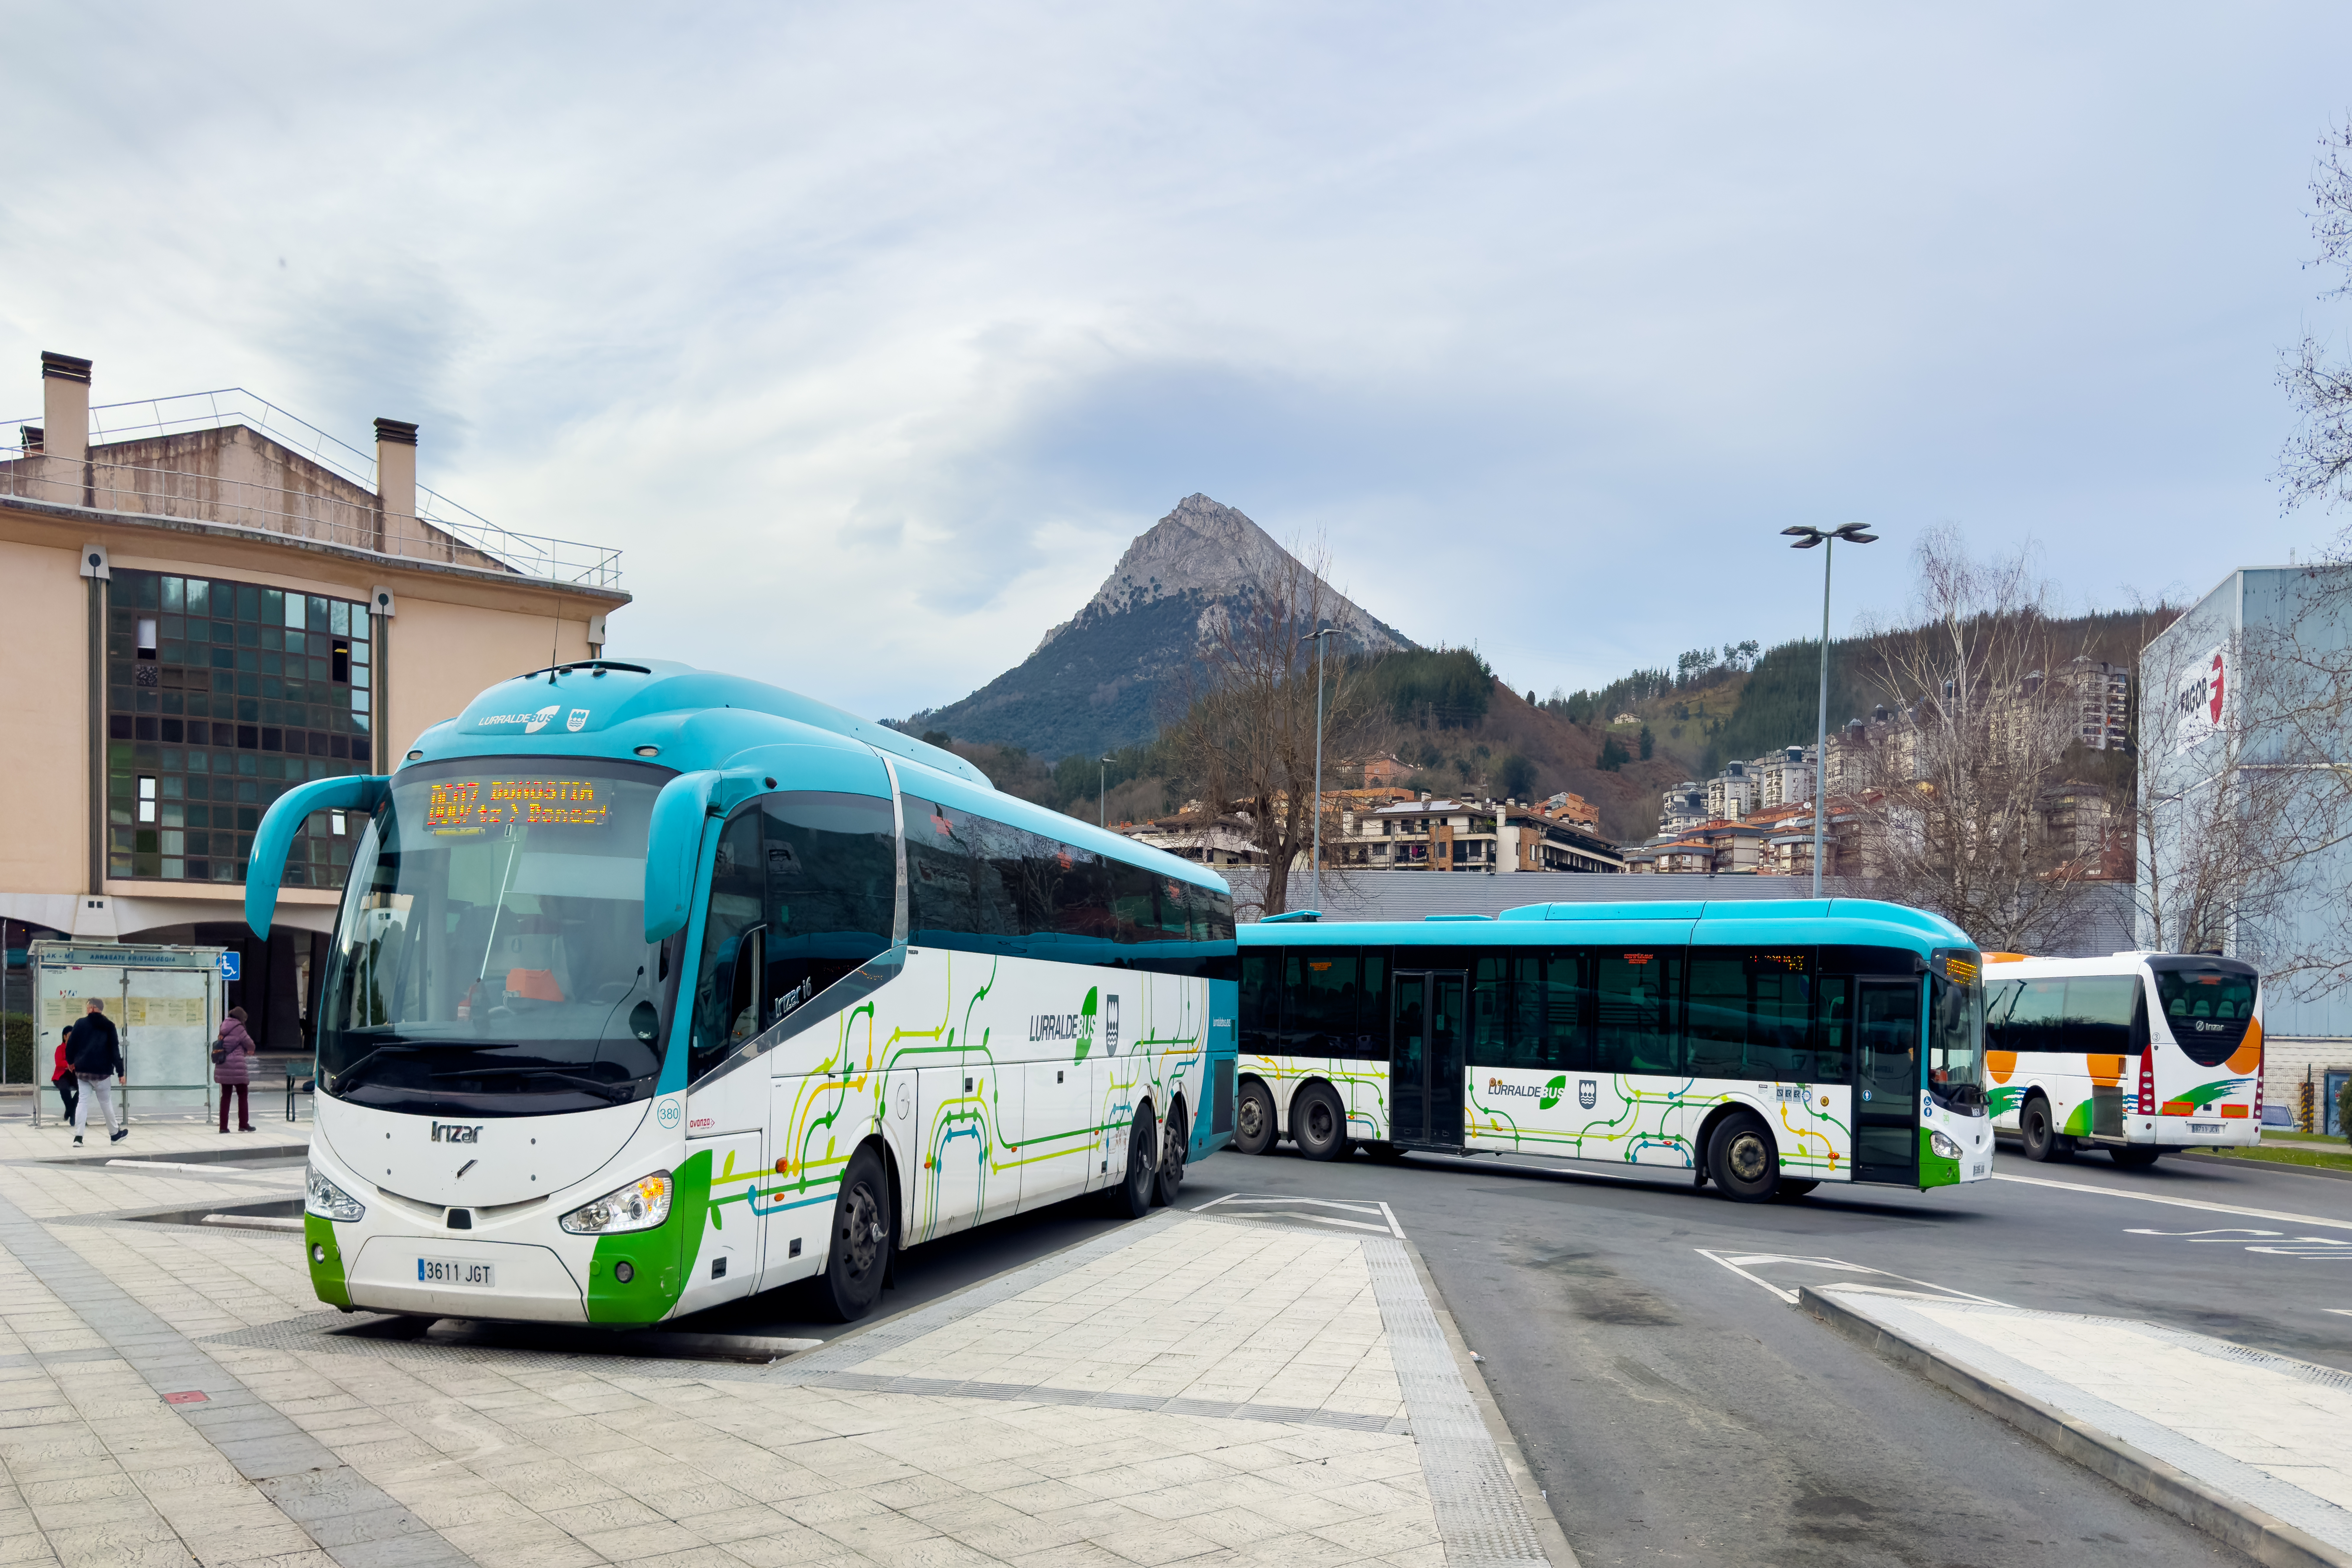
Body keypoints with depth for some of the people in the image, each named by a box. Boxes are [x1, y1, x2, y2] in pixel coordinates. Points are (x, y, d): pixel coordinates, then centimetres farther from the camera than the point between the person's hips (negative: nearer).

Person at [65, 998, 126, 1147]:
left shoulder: (81, 1024, -1)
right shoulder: (109, 1026, 1)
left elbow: (71, 1045, -1)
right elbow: (115, 1050, -2)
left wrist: (71, 1061, 18)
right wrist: (120, 1072, 0)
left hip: (83, 1070, 0)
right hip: (102, 1071, 0)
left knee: (83, 1101, 4)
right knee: (106, 1101, 11)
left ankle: (78, 1137, -5)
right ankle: (115, 1134, 23)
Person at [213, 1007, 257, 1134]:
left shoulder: (224, 1028, 12)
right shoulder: (238, 1029, -7)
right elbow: (250, 1045, -1)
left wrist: (245, 1051, 18)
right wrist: (251, 1051, 21)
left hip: (222, 1068, 6)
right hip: (236, 1067, -6)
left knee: (225, 1096, 10)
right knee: (243, 1095, 5)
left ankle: (223, 1126, 8)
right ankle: (243, 1124, 5)